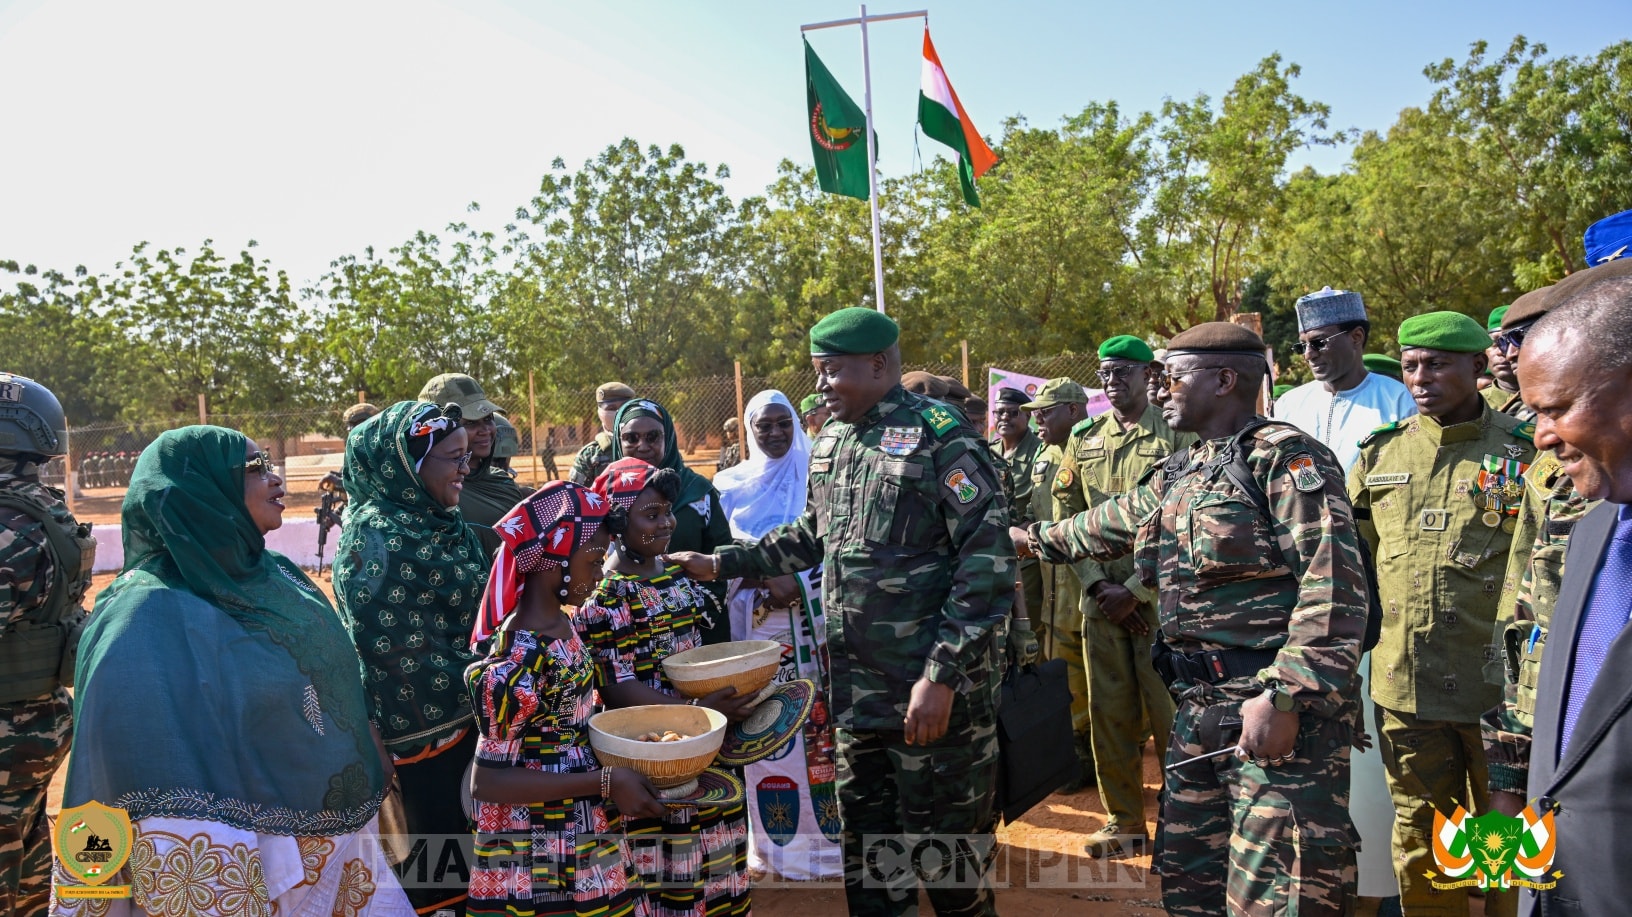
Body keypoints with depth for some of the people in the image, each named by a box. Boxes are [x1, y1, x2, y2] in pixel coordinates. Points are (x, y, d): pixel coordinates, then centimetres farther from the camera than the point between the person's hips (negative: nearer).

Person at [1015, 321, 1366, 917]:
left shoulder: (1284, 456, -10)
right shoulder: (1175, 477, 18)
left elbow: (1332, 585, -20)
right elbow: (1105, 526, 36)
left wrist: (1282, 696, -25)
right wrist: (1035, 539, 46)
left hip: (1281, 713, -9)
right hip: (1198, 710, 9)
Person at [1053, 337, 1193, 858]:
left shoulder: (1177, 436, -3)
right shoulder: (1084, 440, 11)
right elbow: (1066, 516, 9)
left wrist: (1135, 591, -12)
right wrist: (1098, 585, -3)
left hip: (1160, 598, -4)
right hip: (1100, 599, 4)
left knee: (1170, 716, 0)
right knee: (1110, 715, 10)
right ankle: (1124, 823, 23)